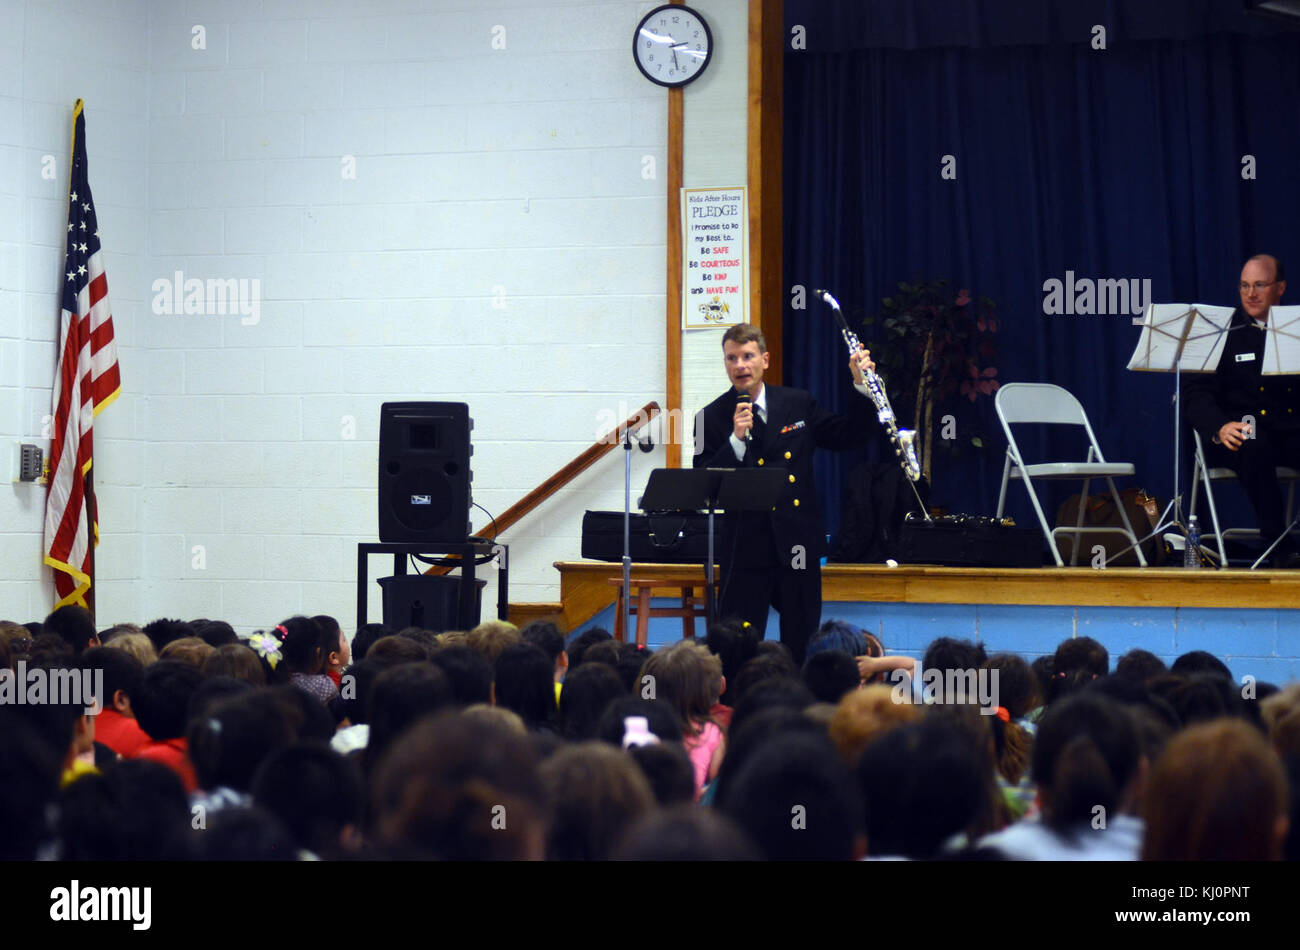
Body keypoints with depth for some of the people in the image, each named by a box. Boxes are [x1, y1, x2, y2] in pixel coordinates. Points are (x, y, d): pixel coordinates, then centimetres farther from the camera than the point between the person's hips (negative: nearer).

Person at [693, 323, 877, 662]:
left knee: (802, 644, 11)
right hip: (747, 549, -3)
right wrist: (736, 440, -21)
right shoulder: (712, 418, -3)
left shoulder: (798, 404, 7)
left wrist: (861, 386, 1)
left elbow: (849, 437, 13)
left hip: (799, 545, 3)